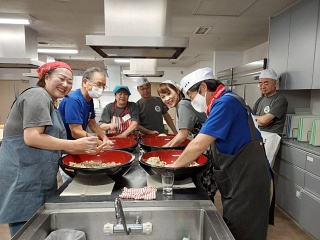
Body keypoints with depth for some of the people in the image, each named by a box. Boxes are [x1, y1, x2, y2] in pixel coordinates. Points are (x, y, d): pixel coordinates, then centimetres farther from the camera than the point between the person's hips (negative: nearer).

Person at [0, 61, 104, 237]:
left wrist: (82, 149, 4)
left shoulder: (48, 102, 18)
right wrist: (75, 144, -20)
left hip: (36, 179, 10)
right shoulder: (38, 95, -12)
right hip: (22, 179, -10)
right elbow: (32, 138, -23)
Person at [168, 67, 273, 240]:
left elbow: (199, 145, -24)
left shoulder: (226, 102, -20)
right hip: (238, 180, 9)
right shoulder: (225, 102, 10)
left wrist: (174, 166, -10)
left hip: (246, 181, -9)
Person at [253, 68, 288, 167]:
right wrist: (259, 120, -5)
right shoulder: (260, 100, 17)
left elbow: (264, 120, -15)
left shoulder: (280, 100, -6)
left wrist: (255, 117, 5)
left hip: (269, 137, -6)